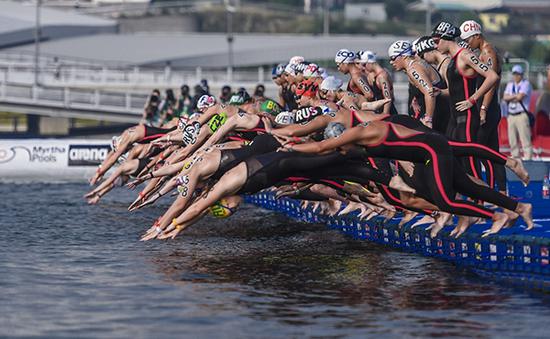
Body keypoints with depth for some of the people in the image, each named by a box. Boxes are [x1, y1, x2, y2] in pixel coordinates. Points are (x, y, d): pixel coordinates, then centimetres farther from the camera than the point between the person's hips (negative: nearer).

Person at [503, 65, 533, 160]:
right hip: (511, 115, 6)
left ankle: (528, 158, -15)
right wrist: (516, 96, -7)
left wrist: (510, 98, 0)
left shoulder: (526, 84, -1)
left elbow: (520, 97, -14)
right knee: (512, 140, 7)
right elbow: (505, 98, 4)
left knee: (525, 138, -12)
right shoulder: (510, 85, 18)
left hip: (522, 115, -6)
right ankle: (515, 157, 13)